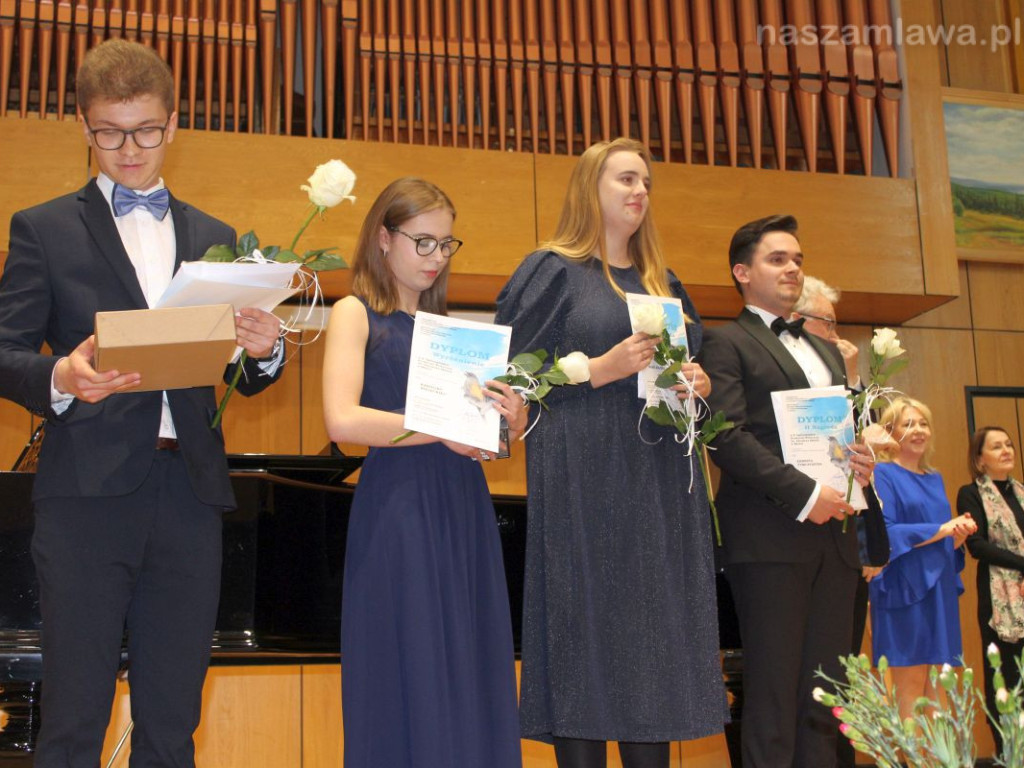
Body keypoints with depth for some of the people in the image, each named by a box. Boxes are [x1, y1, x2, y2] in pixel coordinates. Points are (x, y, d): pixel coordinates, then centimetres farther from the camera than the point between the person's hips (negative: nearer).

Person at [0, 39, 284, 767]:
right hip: (89, 490, -3)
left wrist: (264, 351, -9)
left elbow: (242, 378, 14)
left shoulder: (215, 237, 17)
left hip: (191, 493, 3)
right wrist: (61, 378, -21)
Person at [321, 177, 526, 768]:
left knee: (472, 675, 6)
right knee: (410, 680, -2)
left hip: (465, 509, 6)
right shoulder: (355, 314, 2)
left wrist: (512, 420, -8)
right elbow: (343, 419, -14)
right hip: (398, 509, -5)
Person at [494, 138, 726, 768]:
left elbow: (694, 369, 24)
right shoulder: (553, 272, 3)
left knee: (657, 637, 3)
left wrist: (700, 384, 2)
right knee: (590, 633, -7)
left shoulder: (663, 283, 19)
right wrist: (600, 369, -15)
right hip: (585, 485, -5)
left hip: (662, 489, 6)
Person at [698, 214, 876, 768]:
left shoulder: (827, 352, 25)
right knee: (773, 695, -5)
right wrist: (804, 493, -16)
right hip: (770, 535, -7)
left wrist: (862, 460, 2)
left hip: (832, 534, 7)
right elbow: (727, 437, -10)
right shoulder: (726, 343, 1)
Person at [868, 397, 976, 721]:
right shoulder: (883, 475, -2)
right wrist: (942, 529, -15)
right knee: (910, 688, -6)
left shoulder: (935, 479, 18)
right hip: (905, 588, -6)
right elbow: (884, 533, -14)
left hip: (939, 588, 7)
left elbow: (946, 543, 20)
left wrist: (960, 533, -2)